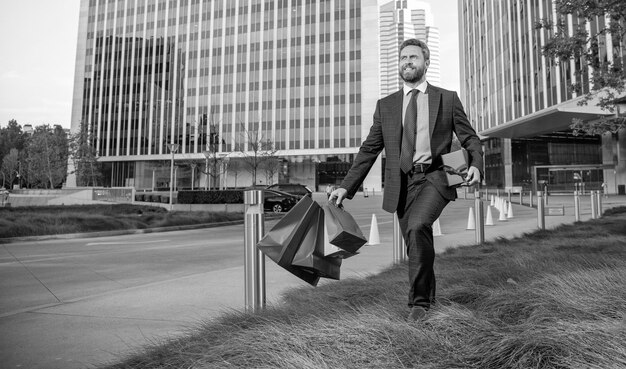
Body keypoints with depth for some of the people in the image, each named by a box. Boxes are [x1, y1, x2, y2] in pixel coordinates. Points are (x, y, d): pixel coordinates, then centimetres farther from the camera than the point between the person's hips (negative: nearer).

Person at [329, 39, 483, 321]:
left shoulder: (447, 99, 10)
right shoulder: (386, 105, 13)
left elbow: (469, 138, 11)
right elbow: (369, 150, 10)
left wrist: (475, 164, -11)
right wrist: (346, 187, 3)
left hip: (434, 177, -2)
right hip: (401, 183, 3)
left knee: (417, 226, -27)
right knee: (415, 244, 8)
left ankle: (419, 299, -8)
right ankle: (426, 297, 35)